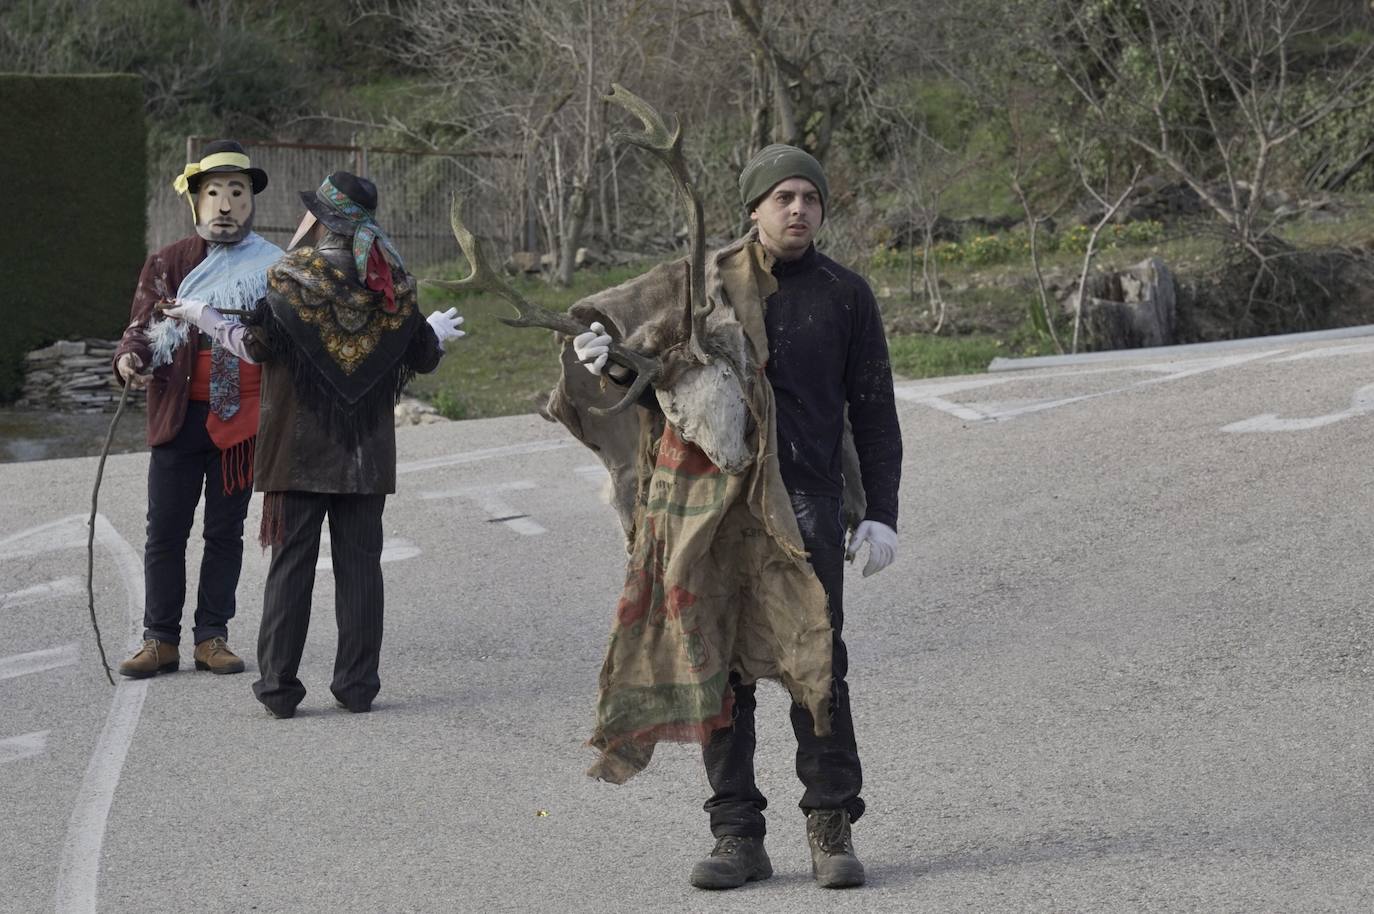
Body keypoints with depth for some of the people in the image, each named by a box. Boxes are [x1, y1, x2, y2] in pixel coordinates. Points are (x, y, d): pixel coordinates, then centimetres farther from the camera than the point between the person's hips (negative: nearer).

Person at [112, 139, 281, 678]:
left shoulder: (272, 267, 6)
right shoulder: (168, 264, 4)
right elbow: (142, 326, 0)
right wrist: (130, 357, -21)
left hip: (244, 418, 0)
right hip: (180, 416, 0)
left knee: (225, 531, 6)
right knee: (166, 530, -1)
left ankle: (212, 637, 13)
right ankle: (160, 640, 5)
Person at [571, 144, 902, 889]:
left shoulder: (845, 295, 7)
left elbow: (874, 411, 8)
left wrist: (882, 514, 0)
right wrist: (612, 362, -10)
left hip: (805, 496, -2)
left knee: (815, 660, -10)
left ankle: (831, 832, -3)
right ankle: (737, 835, 6)